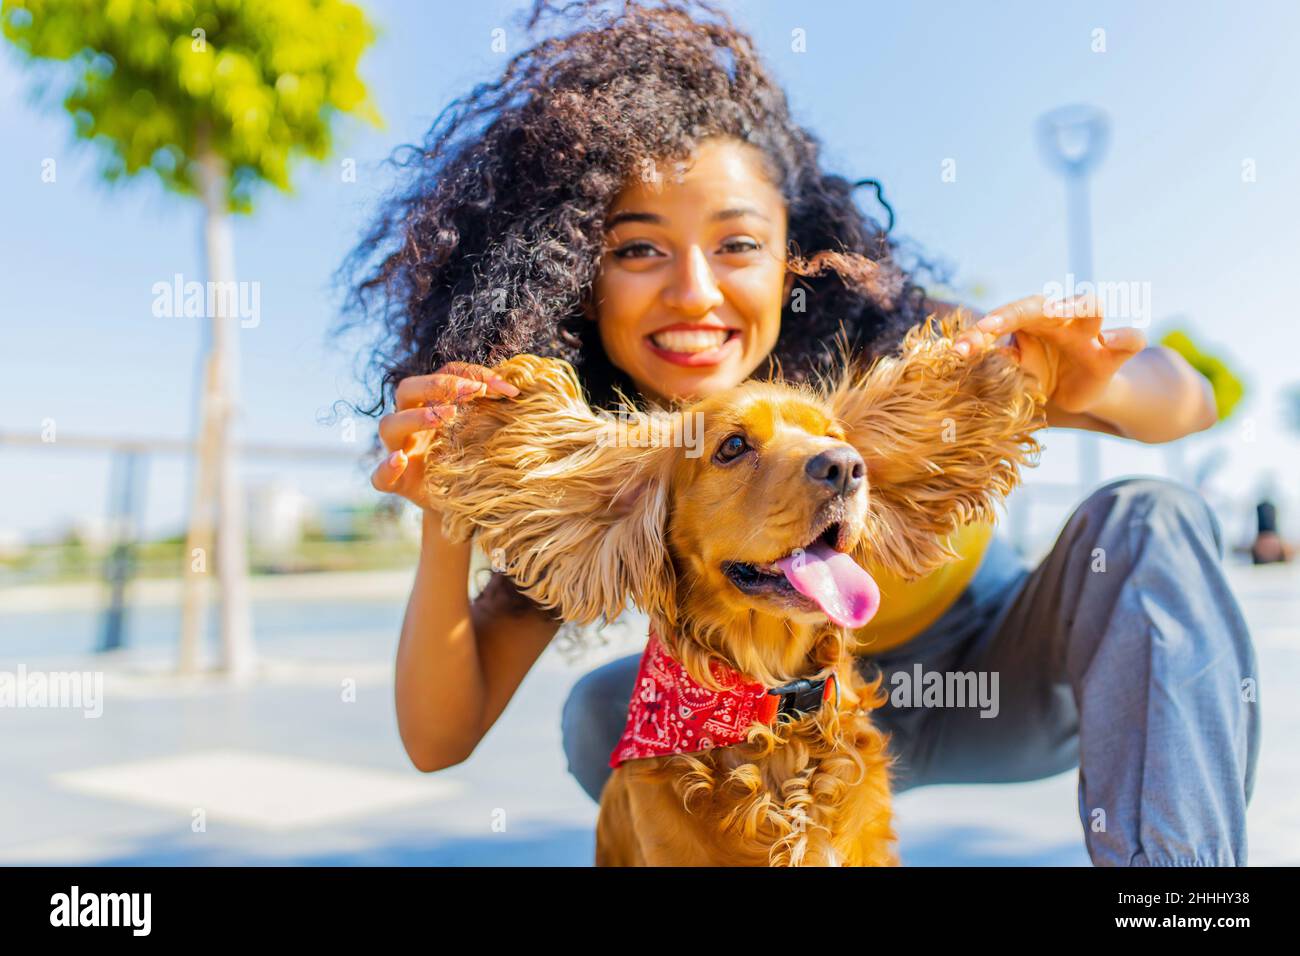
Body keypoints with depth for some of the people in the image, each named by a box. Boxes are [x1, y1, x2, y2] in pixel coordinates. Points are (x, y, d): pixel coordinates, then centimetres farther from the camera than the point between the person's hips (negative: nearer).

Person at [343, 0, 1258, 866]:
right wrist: (449, 524, -43)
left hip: (1001, 675, 0)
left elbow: (1190, 403, -21)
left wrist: (1089, 389, -46)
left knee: (1146, 522, -26)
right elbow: (440, 738, -25)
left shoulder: (875, 349, -29)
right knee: (606, 712, -22)